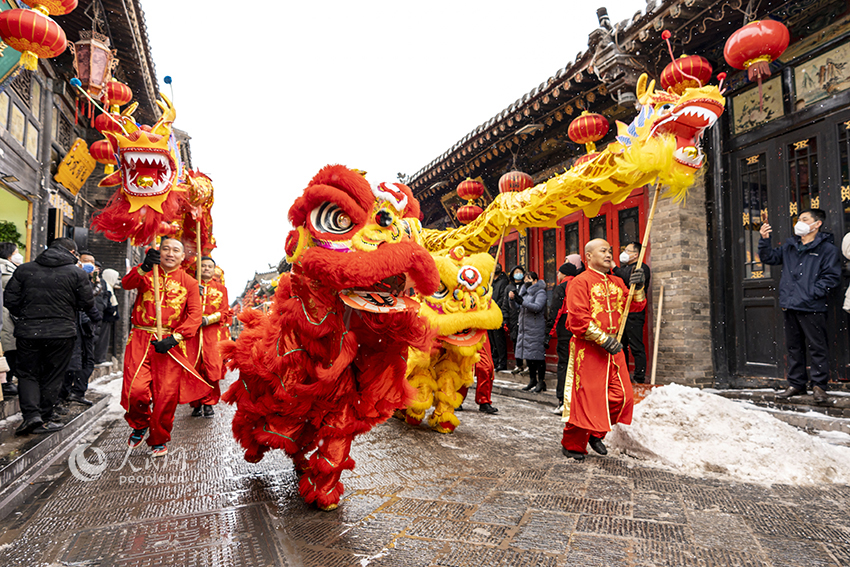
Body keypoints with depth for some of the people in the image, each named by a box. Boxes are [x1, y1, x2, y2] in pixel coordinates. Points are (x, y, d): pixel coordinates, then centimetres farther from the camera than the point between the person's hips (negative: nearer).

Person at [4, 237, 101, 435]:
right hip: (62, 333, -2)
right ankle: (44, 419, 14)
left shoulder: (24, 269, 4)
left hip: (28, 332, 2)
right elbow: (87, 303, -5)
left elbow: (10, 299, 5)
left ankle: (31, 413, -2)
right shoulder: (77, 273, -5)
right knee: (52, 377, 9)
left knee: (28, 374, 14)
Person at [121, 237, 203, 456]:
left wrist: (174, 338, -16)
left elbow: (195, 315, -2)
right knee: (135, 390, -10)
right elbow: (126, 284, -11)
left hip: (170, 343, 0)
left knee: (167, 395, -1)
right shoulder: (147, 274, 10)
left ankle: (159, 440, 22)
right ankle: (140, 426, 23)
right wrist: (143, 268, -32)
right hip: (140, 339, 0)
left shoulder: (189, 283, 7)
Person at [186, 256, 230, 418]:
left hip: (213, 333, 0)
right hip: (192, 331, 0)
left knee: (212, 367, -10)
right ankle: (196, 403, 5)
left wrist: (208, 319, -8)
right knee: (193, 367, -6)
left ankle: (209, 402, 2)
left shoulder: (221, 288, 17)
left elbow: (225, 312, 8)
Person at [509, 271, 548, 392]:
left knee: (537, 354, -6)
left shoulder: (540, 293, -5)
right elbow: (519, 308, 18)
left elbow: (537, 307, -20)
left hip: (536, 328, -7)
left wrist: (522, 302, -26)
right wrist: (513, 299, 0)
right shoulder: (524, 291, 16)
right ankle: (532, 379, 21)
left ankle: (541, 381, 1)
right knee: (527, 353, 11)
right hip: (524, 327, 8)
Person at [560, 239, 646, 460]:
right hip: (588, 350, -7)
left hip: (613, 349, 7)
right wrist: (603, 339, -17)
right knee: (587, 397, -2)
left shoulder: (616, 282, 16)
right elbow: (578, 319, -15)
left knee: (621, 396, 5)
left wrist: (638, 288, -4)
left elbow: (635, 306, 15)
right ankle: (572, 444, 16)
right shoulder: (581, 282, -8)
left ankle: (596, 433, 26)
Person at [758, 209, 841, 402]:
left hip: (811, 308, -6)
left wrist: (812, 293, -16)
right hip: (789, 306, 6)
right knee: (793, 347, 12)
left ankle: (819, 385, 11)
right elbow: (769, 258, 20)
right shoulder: (790, 245, 15)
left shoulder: (826, 248, -1)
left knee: (817, 347, 0)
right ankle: (796, 384, 22)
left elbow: (831, 276, -6)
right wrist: (764, 240, 5)